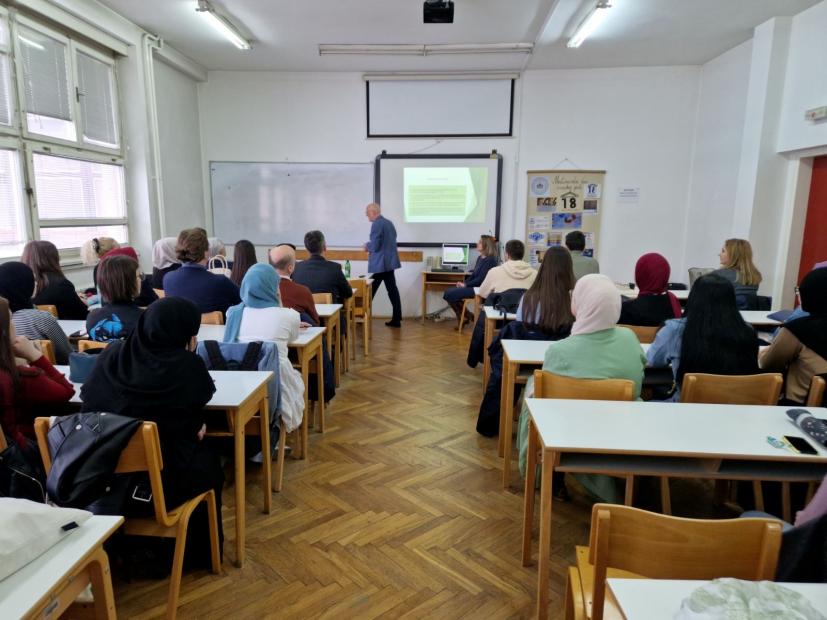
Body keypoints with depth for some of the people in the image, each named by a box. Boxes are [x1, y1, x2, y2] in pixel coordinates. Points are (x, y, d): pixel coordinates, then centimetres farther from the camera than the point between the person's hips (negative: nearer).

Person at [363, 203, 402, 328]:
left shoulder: (376, 224, -15)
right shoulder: (389, 223, 13)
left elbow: (375, 246, -20)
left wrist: (367, 246, 1)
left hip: (380, 264, -9)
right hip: (390, 262, 9)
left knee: (370, 291, 1)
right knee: (392, 290, 9)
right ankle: (396, 319, 11)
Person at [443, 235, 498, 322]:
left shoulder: (490, 260, -15)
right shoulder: (480, 258, 14)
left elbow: (481, 279, -19)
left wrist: (465, 285, -14)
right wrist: (463, 282, 0)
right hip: (473, 286, 9)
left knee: (450, 295, -17)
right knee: (448, 292, -2)